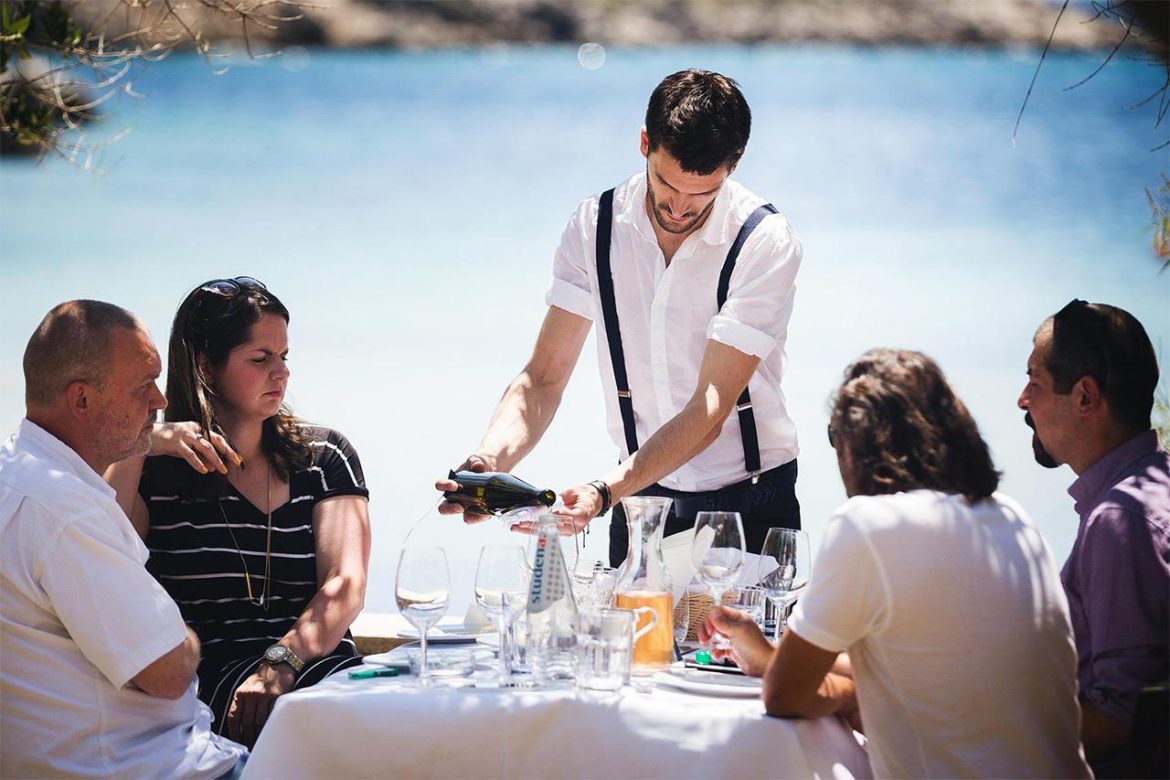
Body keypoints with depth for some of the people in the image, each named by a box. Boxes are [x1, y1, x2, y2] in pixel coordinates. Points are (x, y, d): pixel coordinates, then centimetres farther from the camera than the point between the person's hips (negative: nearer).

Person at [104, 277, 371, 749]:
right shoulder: (155, 468, 10)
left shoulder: (324, 456, 16)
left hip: (317, 663, 3)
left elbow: (346, 586, 1)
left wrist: (280, 663, -18)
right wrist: (138, 446, -11)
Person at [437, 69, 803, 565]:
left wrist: (604, 492, -33)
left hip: (749, 504, -3)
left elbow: (709, 410, -21)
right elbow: (543, 380, -3)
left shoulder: (765, 243, -15)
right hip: (642, 496, 3)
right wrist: (490, 460, -24)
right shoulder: (595, 227, -3)